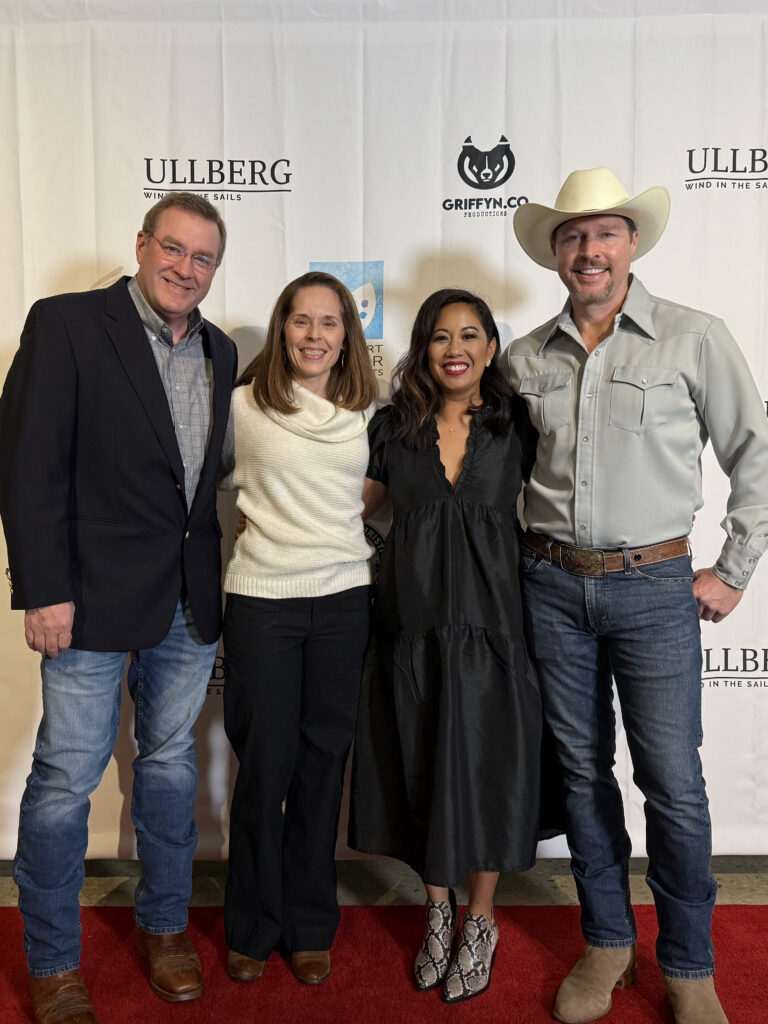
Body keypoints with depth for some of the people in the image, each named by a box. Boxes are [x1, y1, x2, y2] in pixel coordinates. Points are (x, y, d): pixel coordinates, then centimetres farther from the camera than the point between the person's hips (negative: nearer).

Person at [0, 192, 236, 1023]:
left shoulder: (220, 352, 10)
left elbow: (218, 470, 11)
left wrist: (221, 578, 6)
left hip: (191, 601, 5)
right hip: (96, 596, -5)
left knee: (170, 761, 17)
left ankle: (163, 925, 37)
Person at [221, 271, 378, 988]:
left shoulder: (367, 411, 8)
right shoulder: (242, 405, -2)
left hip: (345, 598, 3)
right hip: (262, 600, -2)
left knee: (323, 764, 11)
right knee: (264, 766, 6)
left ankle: (310, 927, 29)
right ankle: (251, 928, 29)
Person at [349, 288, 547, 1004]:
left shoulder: (516, 427, 0)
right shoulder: (393, 425, 3)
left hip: (487, 622, -1)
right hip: (410, 623, 2)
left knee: (483, 770, 9)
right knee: (419, 770, 12)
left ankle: (479, 920, 33)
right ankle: (437, 910, 37)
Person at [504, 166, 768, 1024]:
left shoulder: (695, 339, -2)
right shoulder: (525, 359, 7)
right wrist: (520, 560, 7)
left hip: (653, 585, -3)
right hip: (551, 585, 3)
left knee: (673, 783, 2)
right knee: (581, 771, 12)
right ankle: (608, 942, 32)